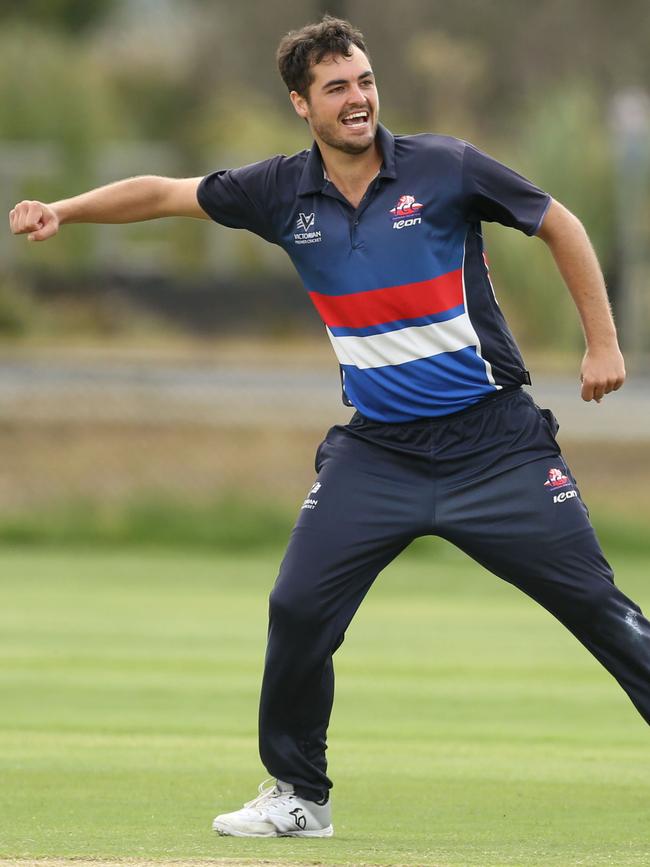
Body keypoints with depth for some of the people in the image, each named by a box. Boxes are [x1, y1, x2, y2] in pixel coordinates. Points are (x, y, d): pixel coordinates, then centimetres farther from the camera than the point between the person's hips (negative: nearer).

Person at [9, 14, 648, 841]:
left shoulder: (443, 167, -10)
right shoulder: (283, 192, -1)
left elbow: (559, 224, 1)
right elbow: (161, 193, 10)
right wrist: (62, 211, -2)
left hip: (491, 440, -3)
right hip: (377, 451, 3)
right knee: (298, 609, -5)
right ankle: (299, 796, 13)